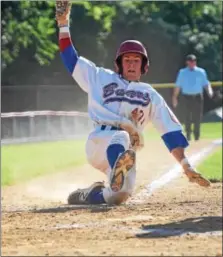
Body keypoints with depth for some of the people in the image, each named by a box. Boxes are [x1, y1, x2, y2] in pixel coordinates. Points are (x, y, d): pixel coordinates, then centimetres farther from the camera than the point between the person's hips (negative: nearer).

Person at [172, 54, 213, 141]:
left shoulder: (201, 72, 8)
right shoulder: (182, 72, 8)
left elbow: (206, 83, 5)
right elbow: (178, 85, 7)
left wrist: (209, 91, -15)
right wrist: (175, 97, 0)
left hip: (198, 97, 0)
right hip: (186, 97, 0)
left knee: (197, 117, -2)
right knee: (187, 118, -1)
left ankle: (197, 136, 9)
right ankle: (188, 134, 12)